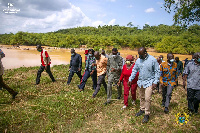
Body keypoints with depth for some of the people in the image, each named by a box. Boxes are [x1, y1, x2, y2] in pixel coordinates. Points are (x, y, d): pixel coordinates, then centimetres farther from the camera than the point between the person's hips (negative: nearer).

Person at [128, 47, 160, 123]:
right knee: (142, 97, 17)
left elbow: (157, 71, -7)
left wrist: (155, 82, -12)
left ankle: (147, 114, 8)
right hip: (140, 82, 5)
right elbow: (134, 70, 11)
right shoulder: (138, 60, 3)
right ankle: (142, 109, 36)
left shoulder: (152, 60, -11)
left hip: (149, 82, -5)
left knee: (147, 99, -7)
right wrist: (130, 79, 6)